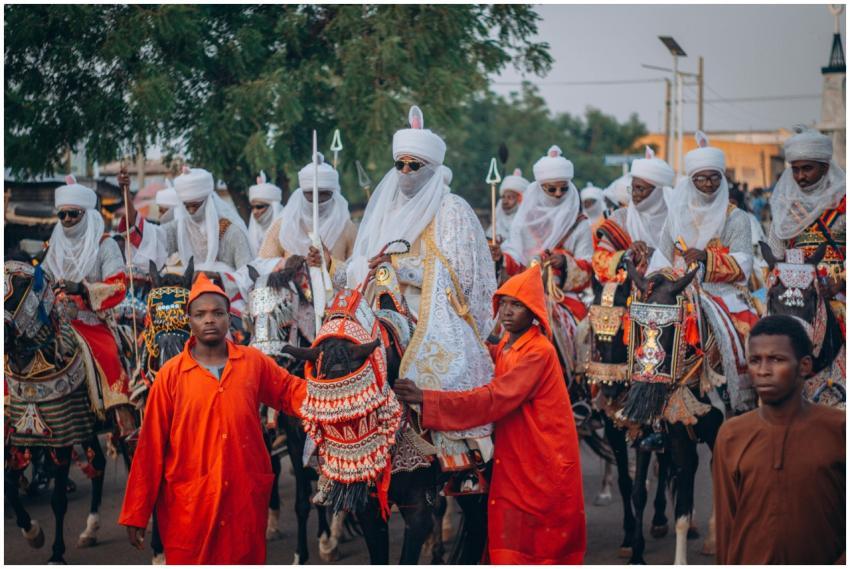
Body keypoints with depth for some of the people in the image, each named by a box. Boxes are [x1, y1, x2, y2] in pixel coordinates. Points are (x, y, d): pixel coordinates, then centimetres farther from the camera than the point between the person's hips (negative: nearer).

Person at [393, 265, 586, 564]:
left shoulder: (539, 352, -19)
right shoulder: (505, 346, 10)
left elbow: (494, 399, -27)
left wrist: (425, 398, -31)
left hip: (542, 465, -8)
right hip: (515, 458, 8)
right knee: (509, 542, 7)